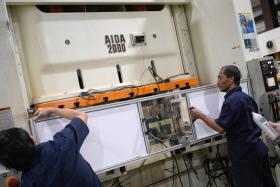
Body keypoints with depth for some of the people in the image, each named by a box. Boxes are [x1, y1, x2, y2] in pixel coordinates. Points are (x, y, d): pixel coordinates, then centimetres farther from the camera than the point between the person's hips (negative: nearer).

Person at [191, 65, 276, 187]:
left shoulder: (232, 100, -18)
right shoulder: (246, 97, 12)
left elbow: (220, 127, -22)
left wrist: (200, 115, -12)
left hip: (244, 155, -9)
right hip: (258, 149, 9)